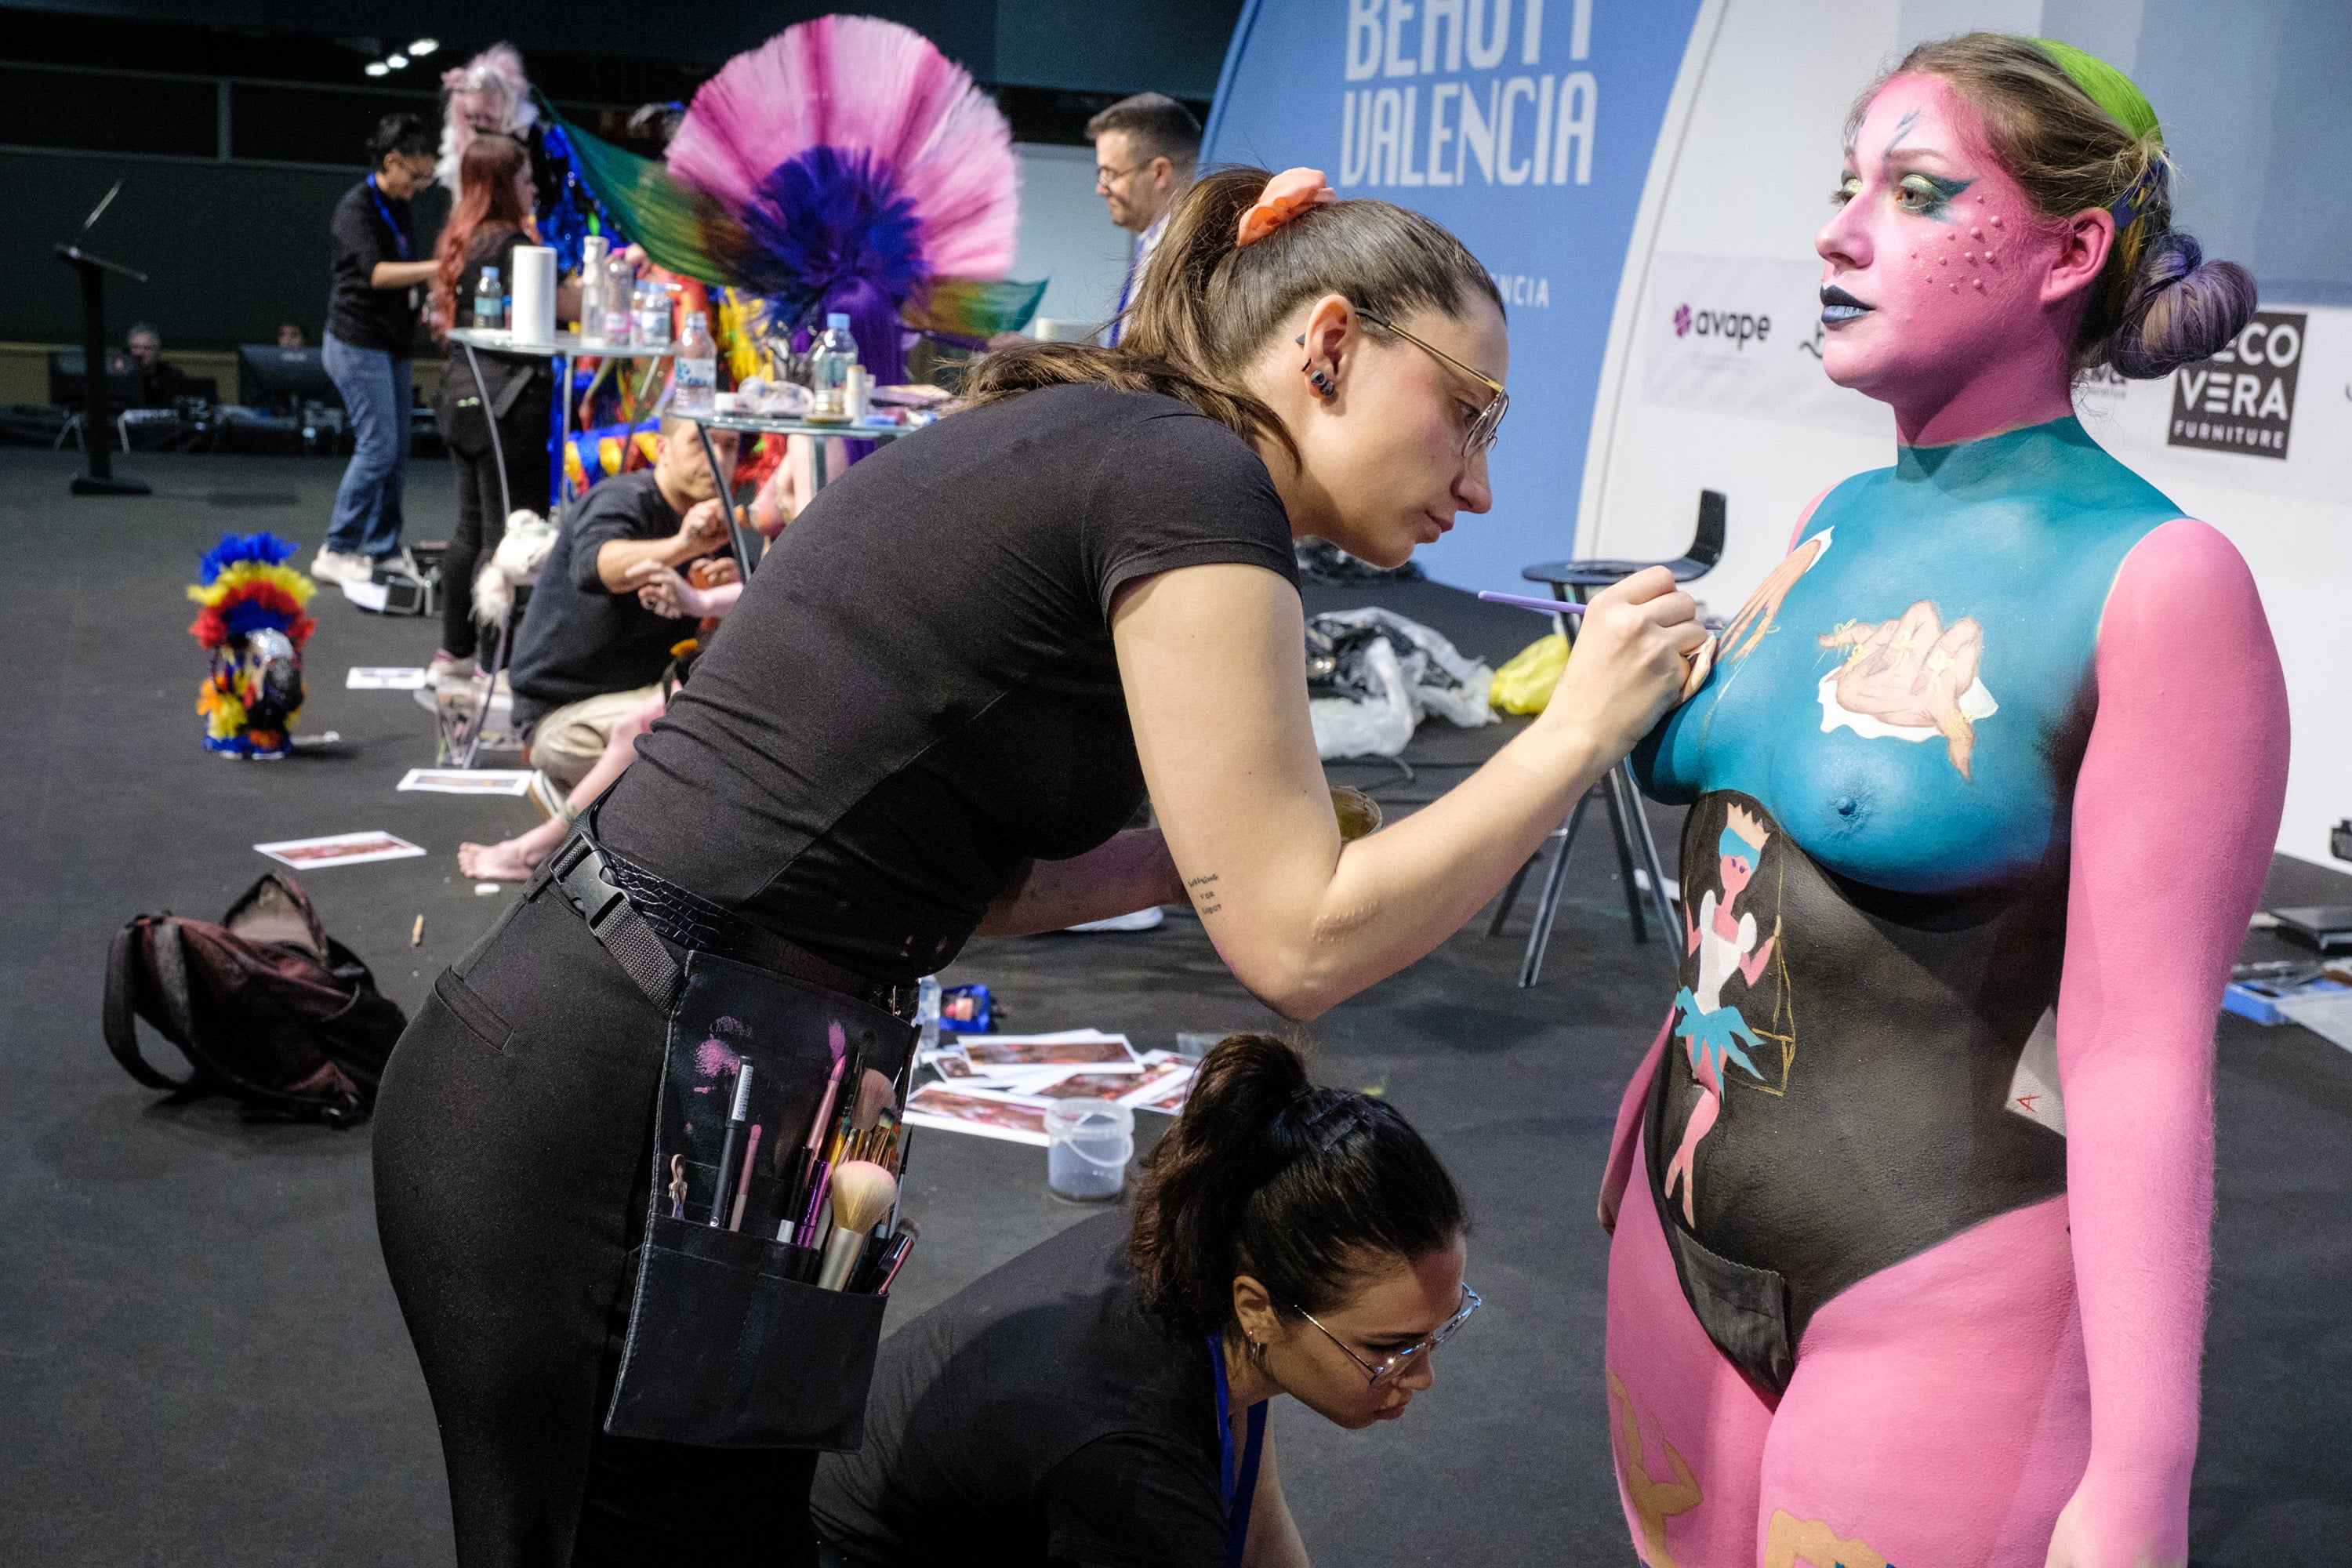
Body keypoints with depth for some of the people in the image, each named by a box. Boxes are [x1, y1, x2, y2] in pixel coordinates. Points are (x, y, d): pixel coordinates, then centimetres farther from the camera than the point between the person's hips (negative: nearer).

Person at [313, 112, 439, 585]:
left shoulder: (399, 210, 14)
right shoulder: (357, 208, -13)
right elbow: (376, 273, -27)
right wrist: (439, 267, -32)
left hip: (391, 342, 9)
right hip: (359, 342, -9)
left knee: (397, 450, 8)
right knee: (378, 445, -12)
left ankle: (382, 551, 15)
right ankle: (336, 552, -5)